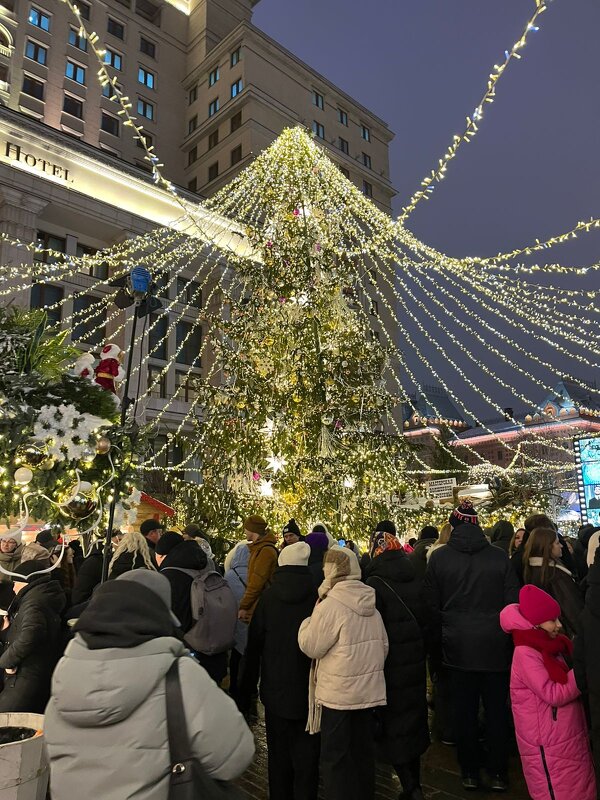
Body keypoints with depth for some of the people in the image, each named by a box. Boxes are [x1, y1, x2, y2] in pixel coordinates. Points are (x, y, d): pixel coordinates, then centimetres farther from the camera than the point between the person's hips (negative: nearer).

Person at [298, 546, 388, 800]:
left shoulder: (330, 606, -18)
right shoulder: (371, 606, 3)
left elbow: (310, 646, -11)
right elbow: (383, 646, 11)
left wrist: (308, 621, 1)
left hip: (337, 693, -7)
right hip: (368, 689, 7)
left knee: (335, 756, 7)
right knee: (363, 750, 19)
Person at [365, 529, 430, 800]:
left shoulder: (375, 584, -17)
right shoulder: (418, 580, 1)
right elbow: (428, 620, 9)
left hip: (389, 666, -6)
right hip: (416, 663, 6)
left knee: (393, 728, 7)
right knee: (414, 719, 19)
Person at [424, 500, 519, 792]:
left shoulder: (439, 557, -7)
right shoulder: (499, 556, -7)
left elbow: (432, 605, -2)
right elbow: (513, 601, -2)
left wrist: (441, 638, 11)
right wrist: (508, 637, 11)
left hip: (459, 647, 0)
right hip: (495, 646, 0)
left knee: (465, 710, 11)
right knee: (496, 711, 13)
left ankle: (470, 773, 23)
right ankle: (498, 773, 23)